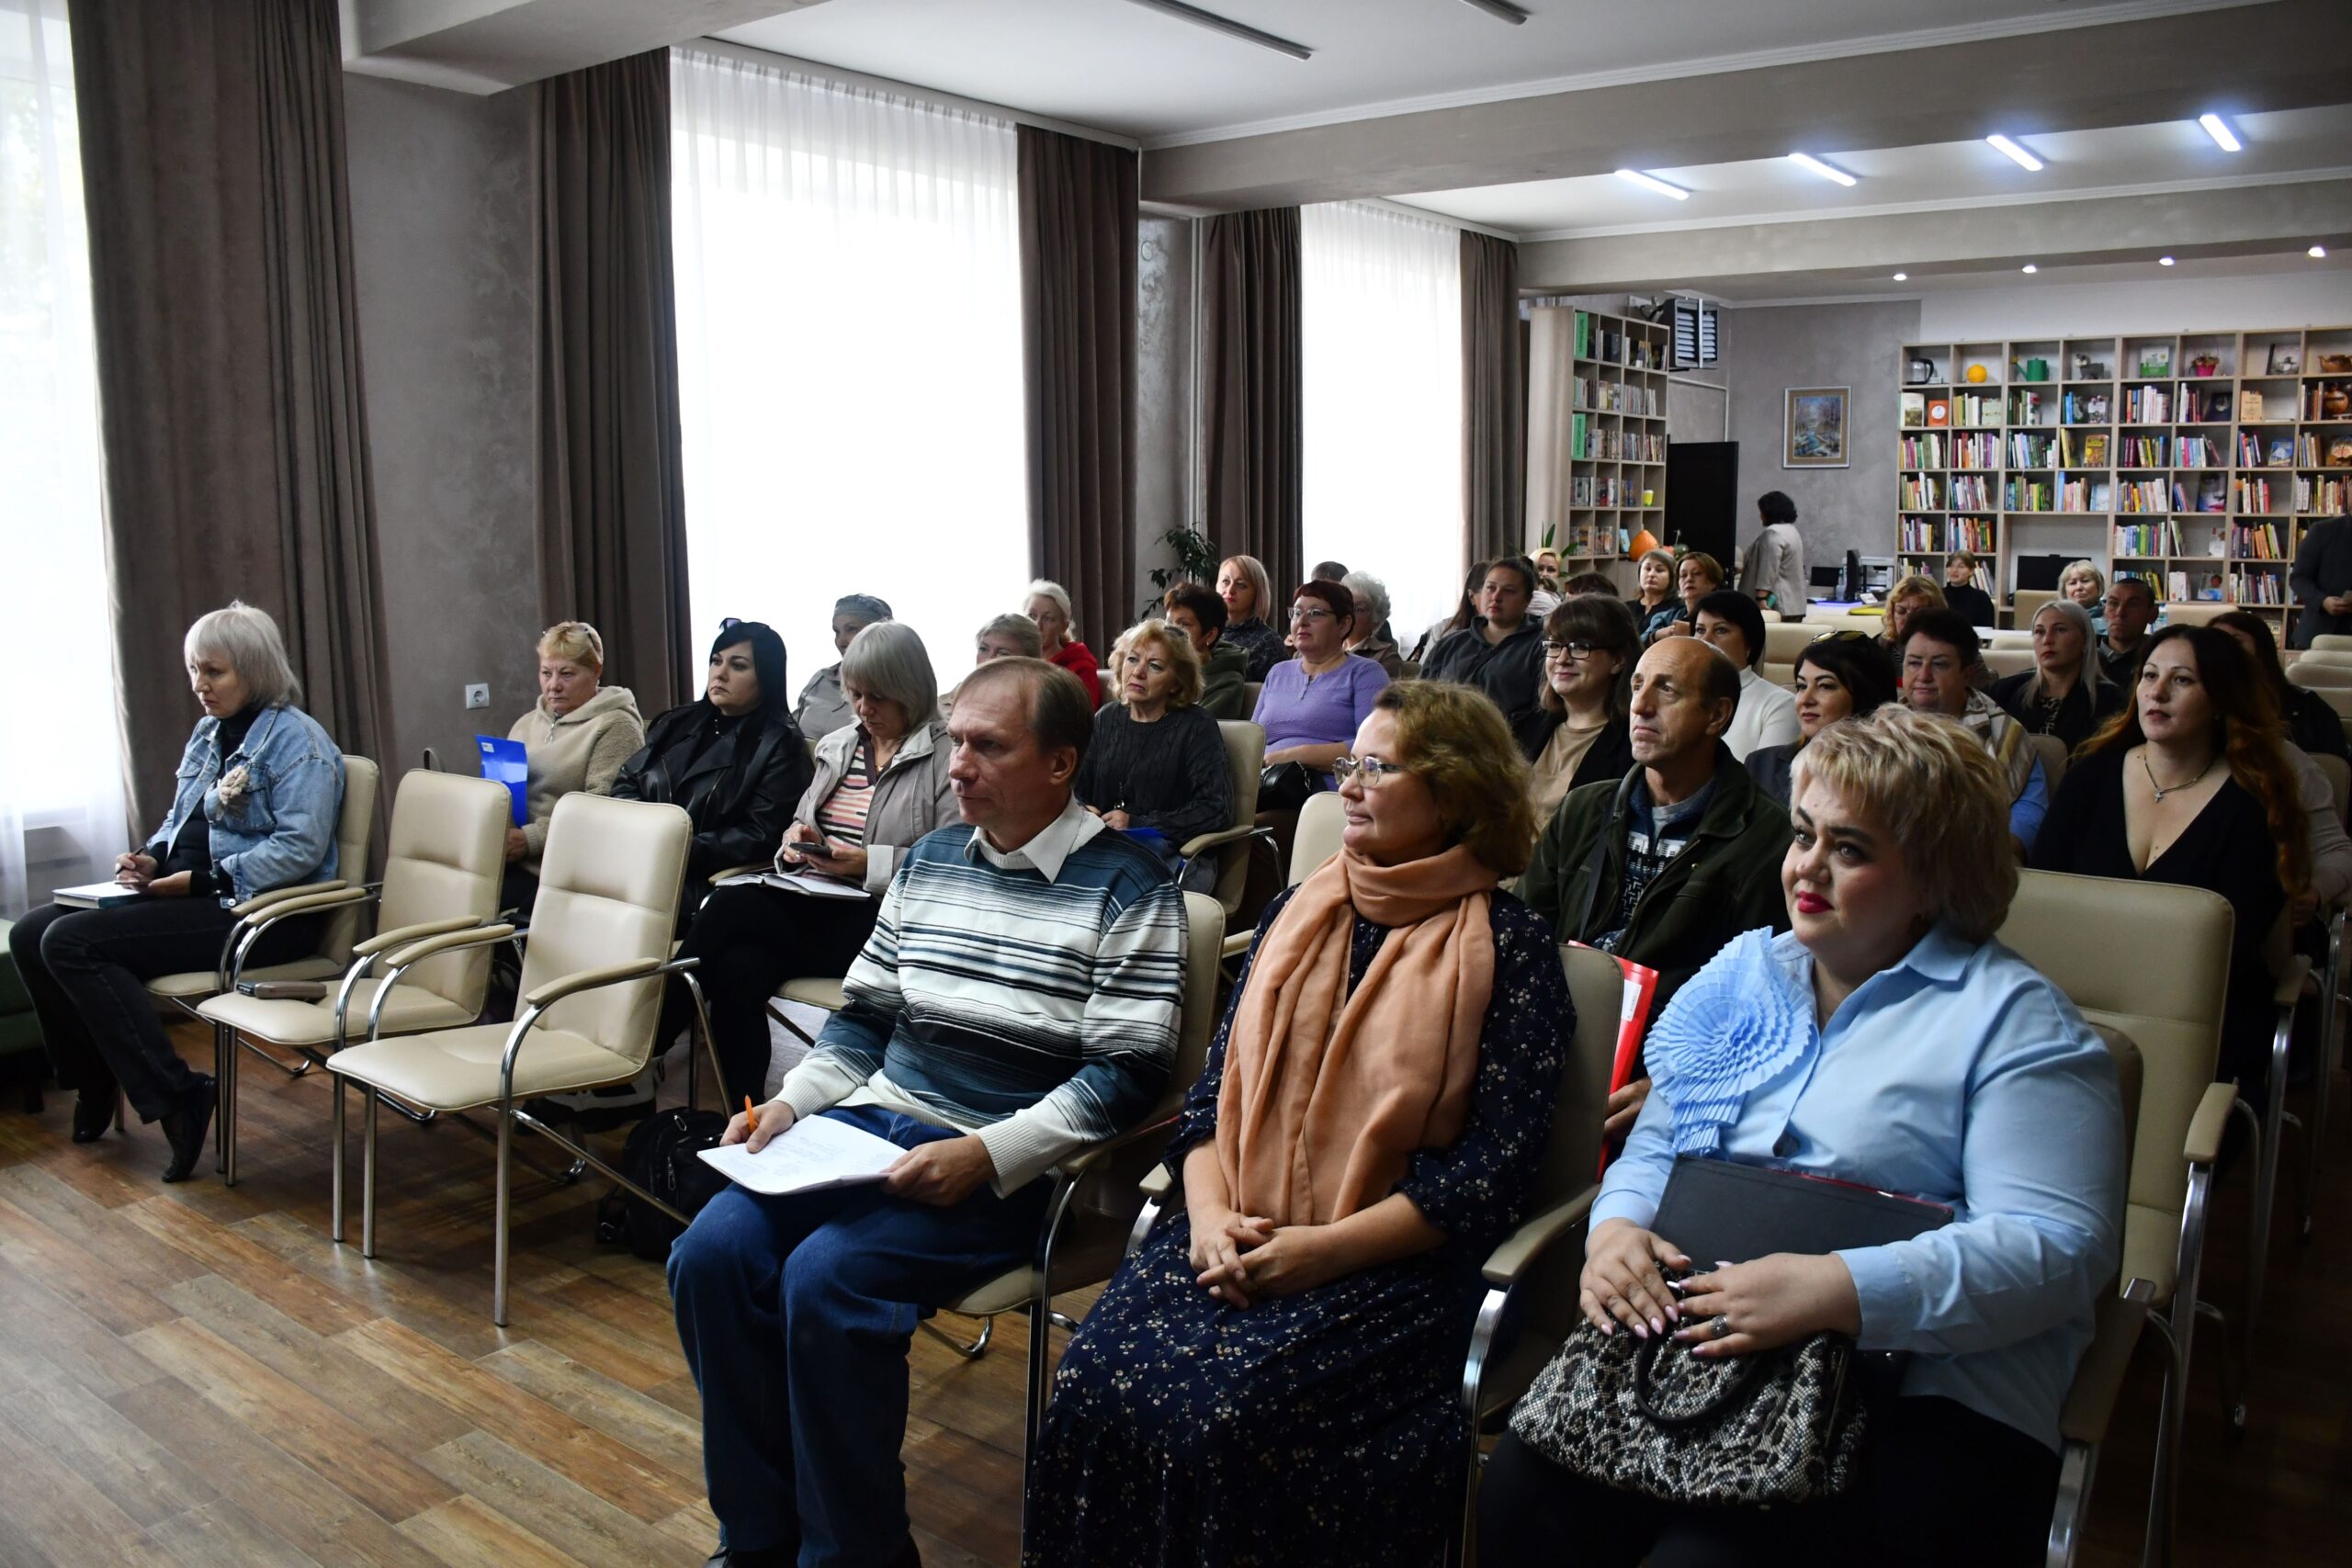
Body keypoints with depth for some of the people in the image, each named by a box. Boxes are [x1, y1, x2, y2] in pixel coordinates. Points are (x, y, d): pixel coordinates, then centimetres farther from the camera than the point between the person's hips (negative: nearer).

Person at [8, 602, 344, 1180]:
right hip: (190, 895, 9)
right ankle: (94, 1084, 12)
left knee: (71, 941, -21)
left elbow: (301, 848, -21)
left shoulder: (296, 739, -11)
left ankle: (174, 1097, -19)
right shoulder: (208, 732, 17)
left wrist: (197, 881, -20)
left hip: (257, 909, -9)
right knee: (29, 934, -1)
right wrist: (151, 858, 2)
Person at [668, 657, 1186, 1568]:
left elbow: (1126, 1074, -13)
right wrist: (790, 1103, 2)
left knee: (827, 1277, -27)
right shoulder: (928, 860, 13)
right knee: (710, 1253, -13)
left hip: (1006, 1167, -6)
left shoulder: (1127, 887, -7)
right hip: (873, 1117, 7)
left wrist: (987, 1155, -22)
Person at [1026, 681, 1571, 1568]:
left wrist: (1325, 1248, -15)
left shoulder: (1507, 946, -2)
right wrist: (1210, 1214, -7)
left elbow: (1497, 1160, -9)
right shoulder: (1298, 913, 13)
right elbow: (1217, 1084, 11)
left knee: (1223, 1420, -27)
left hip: (1391, 1262, -4)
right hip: (1237, 1238, 5)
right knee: (1096, 1382, -20)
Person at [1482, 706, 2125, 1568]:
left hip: (1918, 1396, -4)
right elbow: (1656, 1141, 19)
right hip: (1692, 1341, 5)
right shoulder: (1747, 970, 18)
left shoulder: (2012, 1018, -1)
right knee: (1518, 1497, -22)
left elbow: (2058, 1247, -11)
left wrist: (1838, 1289, -24)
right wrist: (1615, 1228, -4)